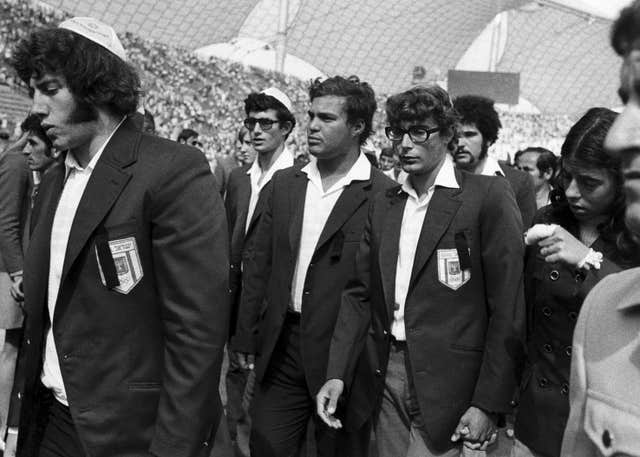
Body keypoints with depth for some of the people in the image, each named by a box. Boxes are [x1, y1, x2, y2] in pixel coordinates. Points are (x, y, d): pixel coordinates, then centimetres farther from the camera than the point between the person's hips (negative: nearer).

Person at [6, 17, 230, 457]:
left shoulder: (175, 172, -16)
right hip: (50, 421, 7)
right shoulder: (53, 183, 9)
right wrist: (19, 420, 11)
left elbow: (198, 328, -20)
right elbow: (41, 317, 13)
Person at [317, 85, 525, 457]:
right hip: (387, 376, 5)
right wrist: (337, 374, 0)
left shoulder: (489, 196, -7)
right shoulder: (382, 205, 11)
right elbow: (360, 294, 10)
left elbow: (507, 310, -10)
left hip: (445, 384, -5)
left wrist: (488, 404, -13)